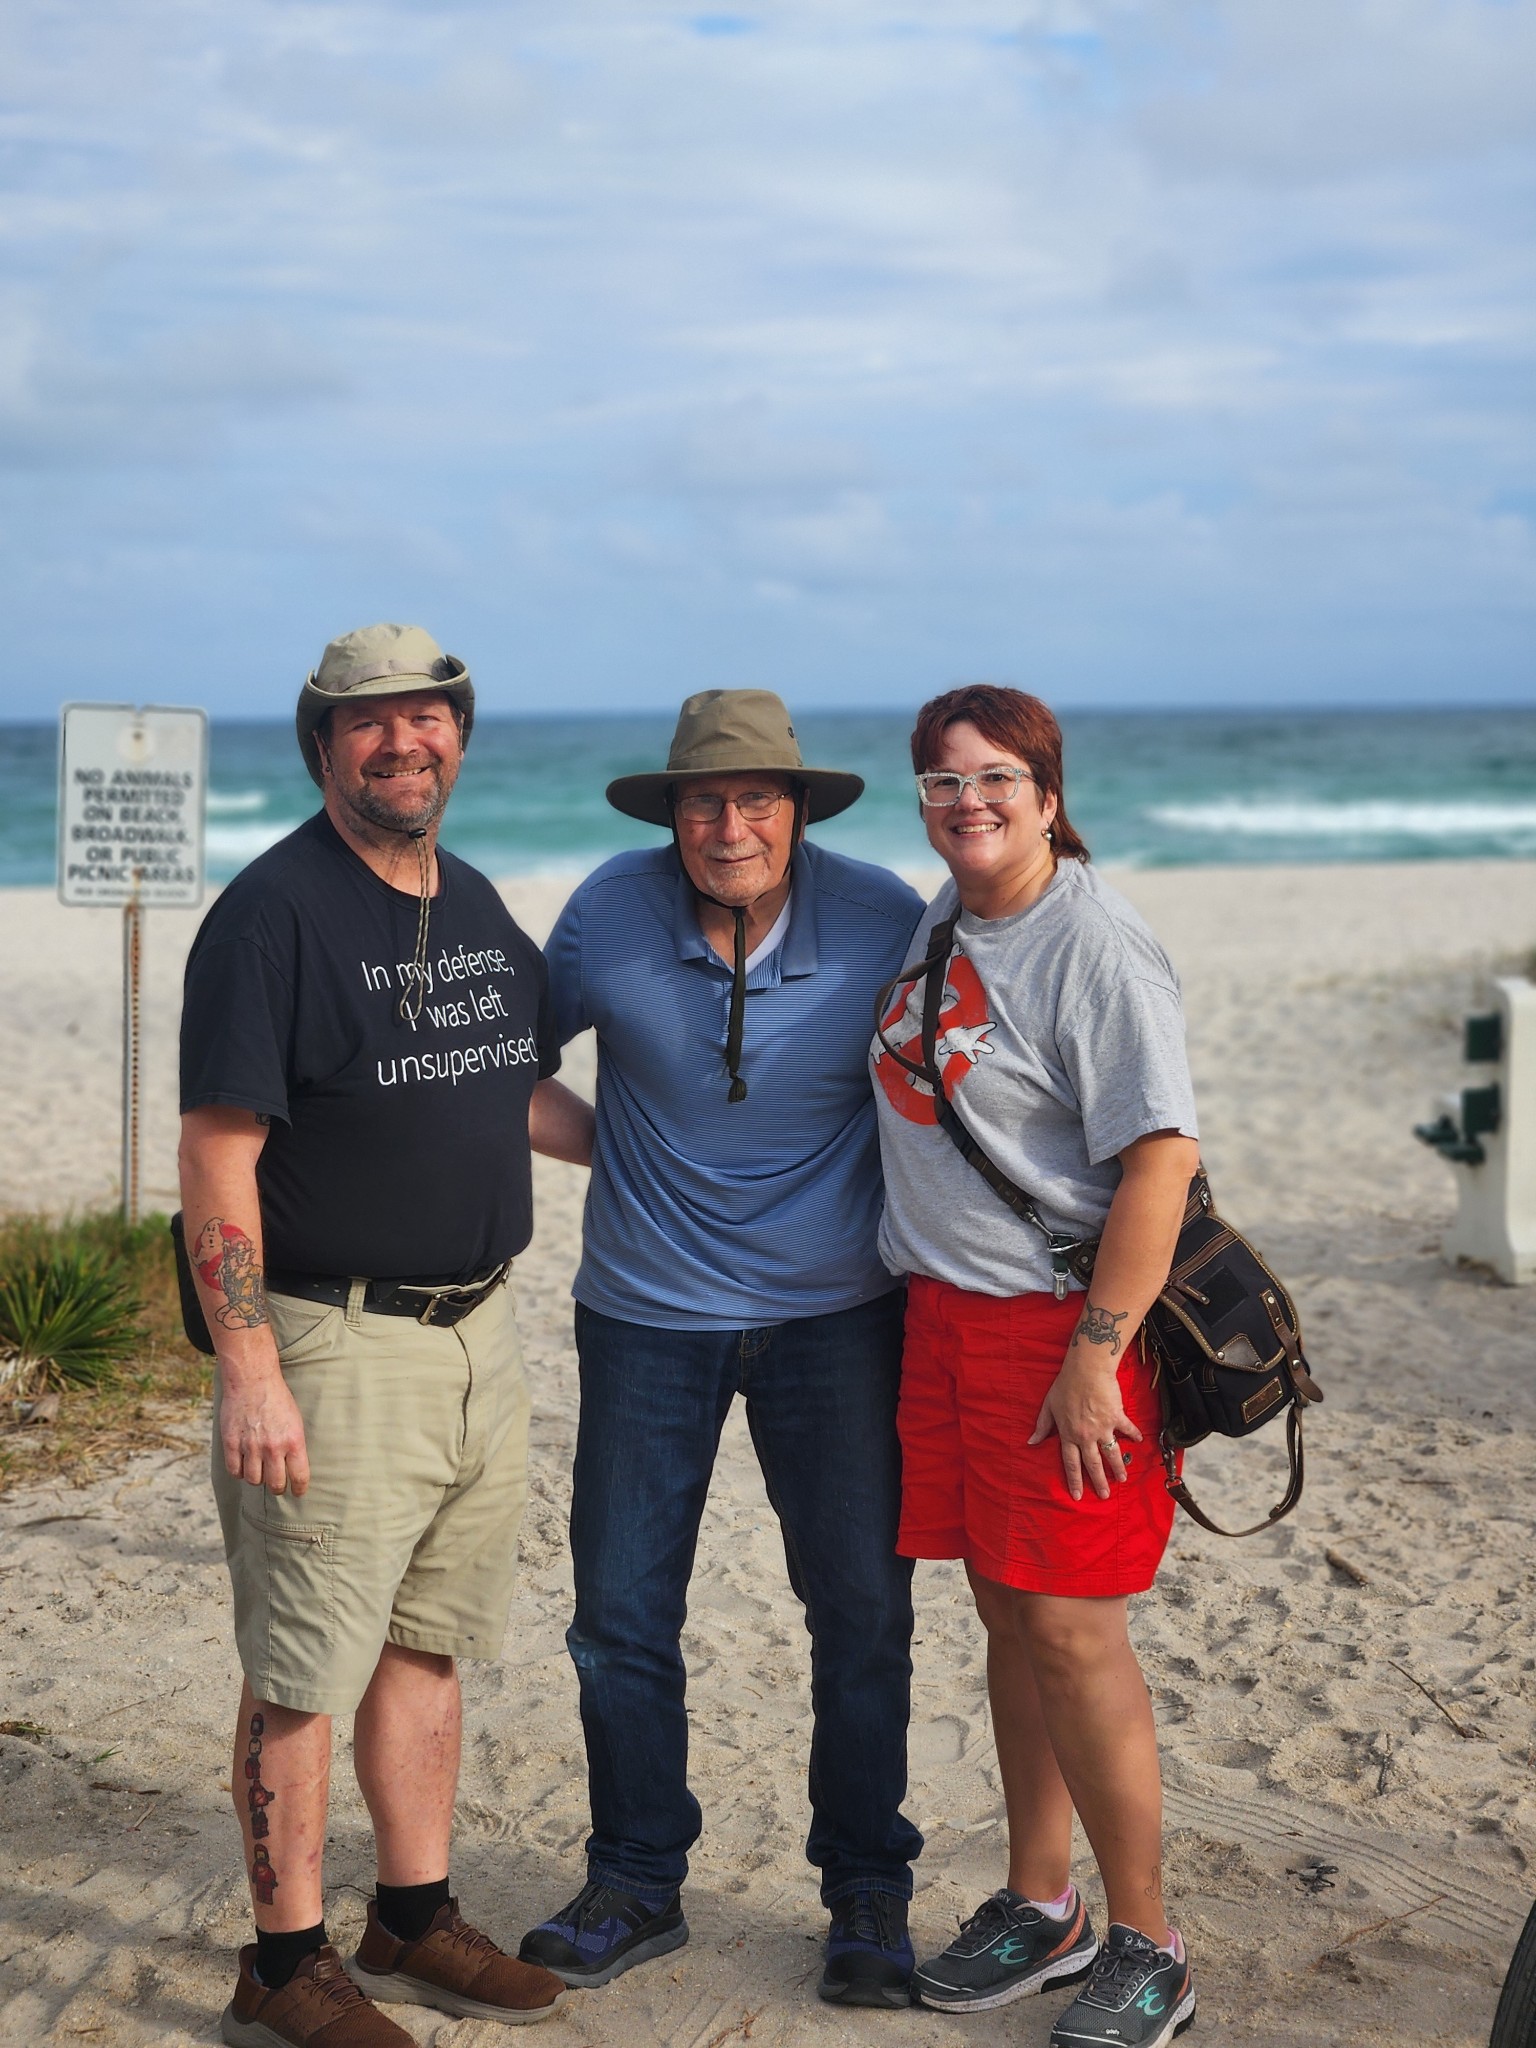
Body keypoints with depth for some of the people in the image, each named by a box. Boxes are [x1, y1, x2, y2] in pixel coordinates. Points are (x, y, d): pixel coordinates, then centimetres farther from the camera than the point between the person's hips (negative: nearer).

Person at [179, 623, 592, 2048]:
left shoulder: (475, 906, 11)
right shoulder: (274, 912, -13)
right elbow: (216, 1154, -17)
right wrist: (249, 1370, -21)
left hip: (476, 1331, 8)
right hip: (333, 1344, -8)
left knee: (428, 1646, 17)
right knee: (303, 1672, 1)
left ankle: (414, 1927, 30)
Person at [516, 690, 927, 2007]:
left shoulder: (886, 922, -10)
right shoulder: (610, 914, -9)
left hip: (834, 1313, -1)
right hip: (648, 1312, 1)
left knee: (862, 1611, 4)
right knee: (622, 1612, 6)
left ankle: (869, 1894, 22)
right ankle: (637, 1889, 24)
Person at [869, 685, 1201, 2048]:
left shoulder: (1094, 947, -15)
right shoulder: (939, 923, 10)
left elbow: (1162, 1157, -20)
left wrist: (1095, 1355, -22)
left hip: (1063, 1320, -7)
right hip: (946, 1311, 7)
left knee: (1071, 1628, -5)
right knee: (1008, 1615, 14)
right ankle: (1038, 1910, 27)